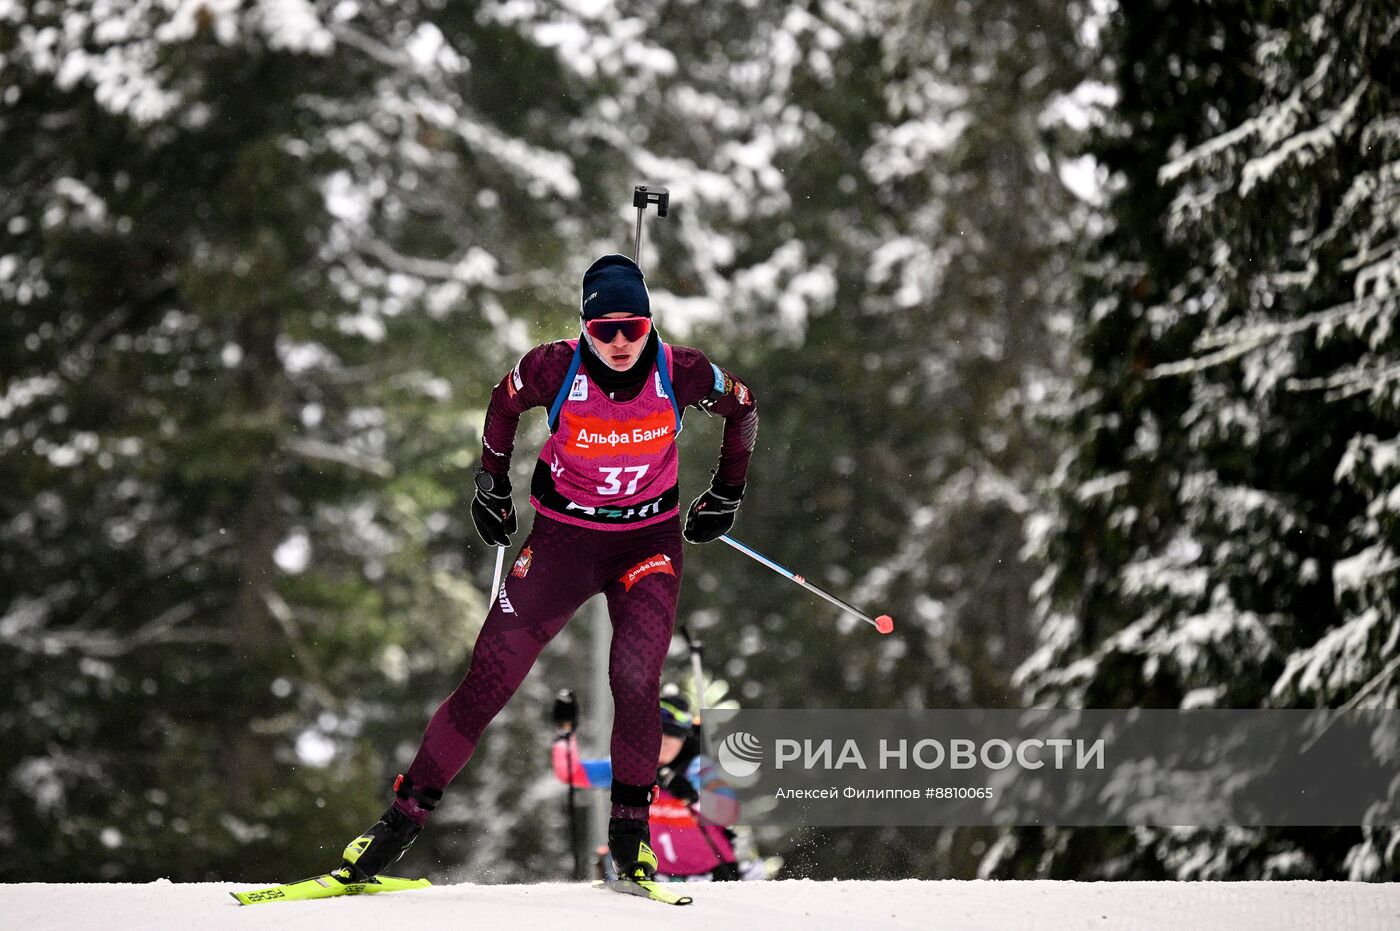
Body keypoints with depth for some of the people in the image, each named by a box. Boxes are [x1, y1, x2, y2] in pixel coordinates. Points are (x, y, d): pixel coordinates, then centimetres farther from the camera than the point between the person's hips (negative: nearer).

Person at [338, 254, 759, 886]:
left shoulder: (681, 374, -16)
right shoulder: (556, 368, -18)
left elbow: (743, 407, 6)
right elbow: (504, 404, 5)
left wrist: (727, 495, 12)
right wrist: (491, 487, 12)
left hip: (648, 541, 0)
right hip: (563, 536, 0)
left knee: (636, 681, -21)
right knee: (489, 679, -8)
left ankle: (630, 834, -4)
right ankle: (405, 815, 1)